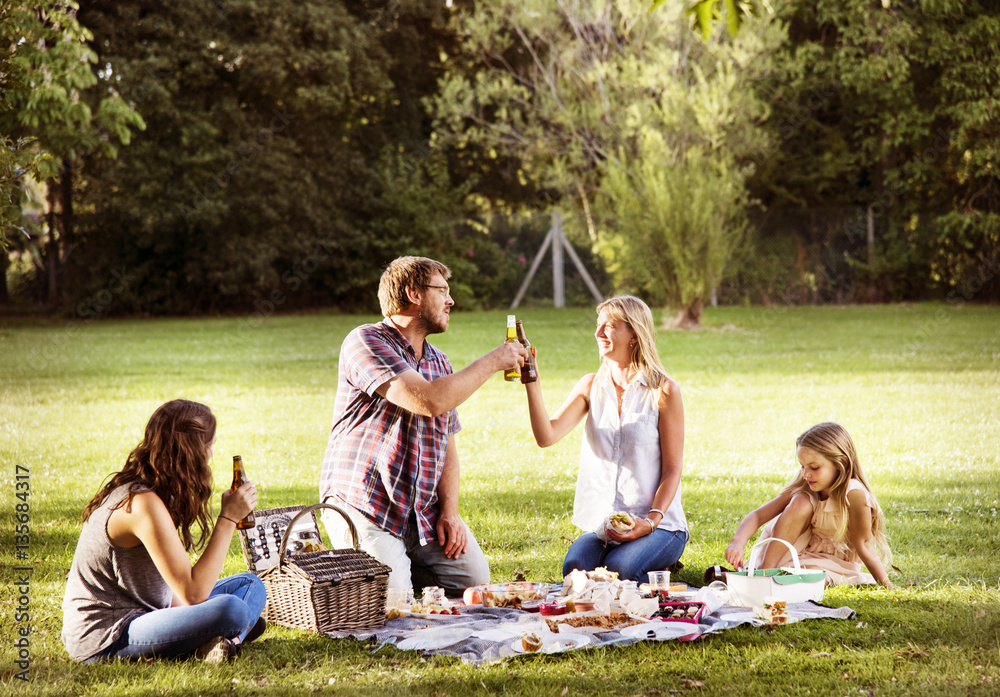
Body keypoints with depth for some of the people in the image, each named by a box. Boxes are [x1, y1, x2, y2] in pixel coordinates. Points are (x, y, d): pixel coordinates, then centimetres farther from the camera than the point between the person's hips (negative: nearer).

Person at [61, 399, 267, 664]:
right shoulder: (144, 505, -24)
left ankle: (213, 642, -3)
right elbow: (194, 593, -26)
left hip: (139, 614, 10)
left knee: (250, 585, 16)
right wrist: (228, 518, -21)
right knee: (230, 609, -30)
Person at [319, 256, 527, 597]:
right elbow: (429, 401, -24)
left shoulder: (439, 362, 16)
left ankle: (405, 565, 17)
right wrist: (492, 361, -13)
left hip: (424, 513, 7)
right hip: (363, 507, -7)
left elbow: (447, 444, 14)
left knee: (475, 579, -6)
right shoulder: (367, 341, -11)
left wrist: (449, 511, -2)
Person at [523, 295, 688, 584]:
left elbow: (673, 469, -3)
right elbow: (547, 436, -5)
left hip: (660, 525, -3)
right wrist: (532, 382, -17)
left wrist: (651, 521, -17)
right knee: (575, 568, -28)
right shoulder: (592, 386, 9)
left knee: (618, 570, -31)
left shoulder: (663, 391, -3)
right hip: (601, 525, 3)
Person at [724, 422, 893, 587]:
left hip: (836, 562, -5)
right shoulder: (802, 486, -15)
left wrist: (886, 584, -21)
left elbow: (863, 544, -20)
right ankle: (765, 571, -22)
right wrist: (738, 543, -36)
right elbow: (758, 515, -19)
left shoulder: (854, 493, -29)